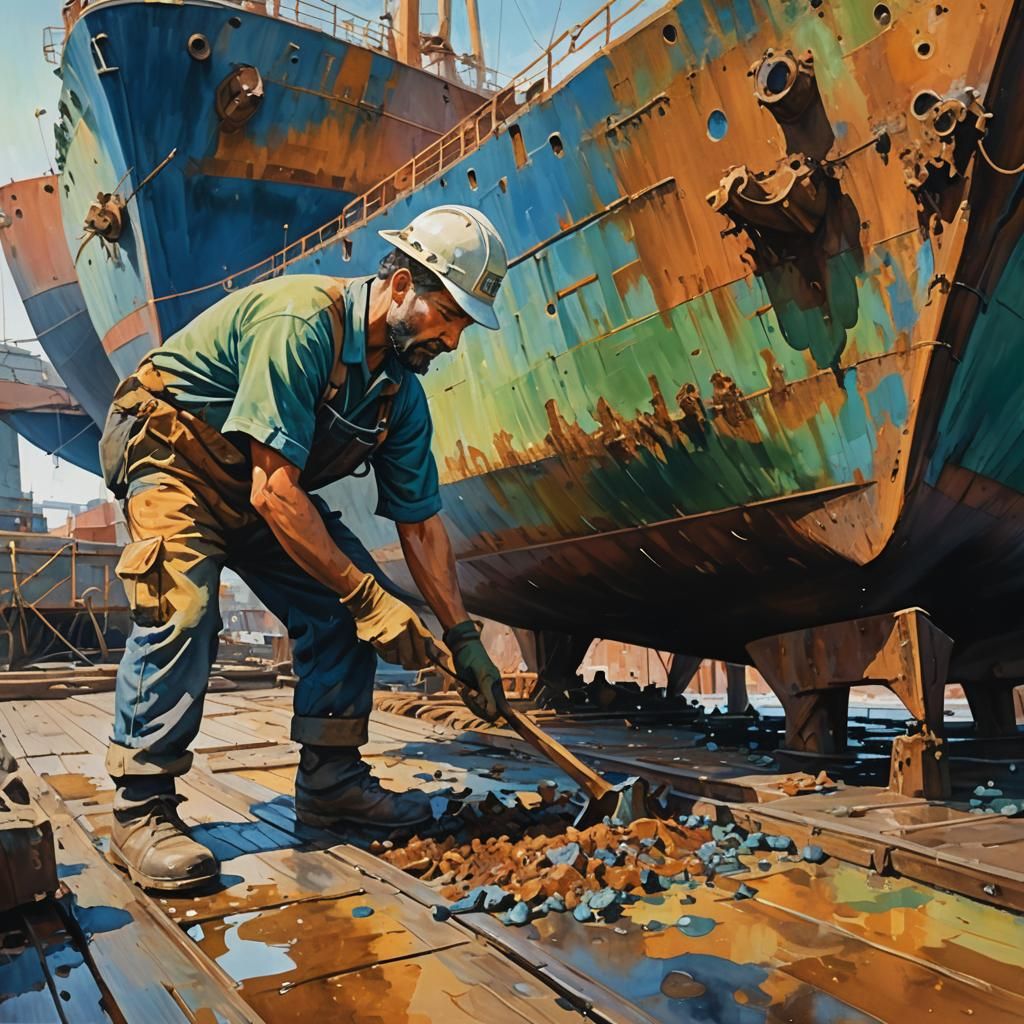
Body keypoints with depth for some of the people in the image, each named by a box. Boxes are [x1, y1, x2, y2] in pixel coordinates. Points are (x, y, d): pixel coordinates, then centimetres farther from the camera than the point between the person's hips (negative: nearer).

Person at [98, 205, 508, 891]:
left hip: (264, 481, 7)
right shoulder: (300, 321, -31)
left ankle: (330, 781, 5)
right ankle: (141, 809, -15)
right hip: (171, 454, -7)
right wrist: (370, 598, -31)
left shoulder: (401, 390, -7)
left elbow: (421, 523, -2)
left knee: (339, 608, -6)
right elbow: (274, 492, -35)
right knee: (182, 604, -27)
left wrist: (462, 636, -4)